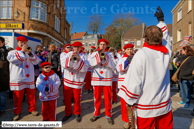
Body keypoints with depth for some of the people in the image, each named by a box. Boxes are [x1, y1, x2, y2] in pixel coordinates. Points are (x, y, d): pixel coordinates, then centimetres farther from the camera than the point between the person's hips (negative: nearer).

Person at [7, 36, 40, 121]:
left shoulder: (29, 52, 15)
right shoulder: (12, 52, 7)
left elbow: (36, 61, 1)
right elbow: (13, 60, -16)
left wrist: (30, 53, -12)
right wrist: (22, 51, -14)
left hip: (29, 79, 3)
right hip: (18, 80, -2)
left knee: (31, 95, 9)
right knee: (18, 97, 7)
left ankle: (32, 109, 27)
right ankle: (17, 112, 26)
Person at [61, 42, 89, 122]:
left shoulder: (83, 56, -2)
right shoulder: (69, 54, 2)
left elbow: (85, 68, -14)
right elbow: (63, 63, -11)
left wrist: (79, 59, -26)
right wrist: (70, 58, -26)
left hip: (78, 81, -2)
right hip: (67, 80, 2)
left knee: (77, 99, 11)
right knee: (67, 98, 12)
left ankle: (77, 113, 35)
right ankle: (68, 113, 35)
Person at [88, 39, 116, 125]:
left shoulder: (109, 55, 8)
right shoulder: (94, 54, 8)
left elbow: (113, 66, -3)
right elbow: (89, 63, -8)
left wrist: (105, 60, -17)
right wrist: (99, 58, -16)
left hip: (107, 79, 0)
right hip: (96, 78, 0)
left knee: (108, 98, 5)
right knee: (97, 97, 9)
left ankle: (108, 115, 23)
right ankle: (96, 114, 28)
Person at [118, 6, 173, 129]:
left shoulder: (141, 54, -20)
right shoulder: (167, 52, -4)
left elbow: (134, 82, -20)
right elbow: (165, 36, 17)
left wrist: (130, 101, -6)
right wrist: (161, 20, 30)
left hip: (145, 108, -5)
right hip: (164, 105, 5)